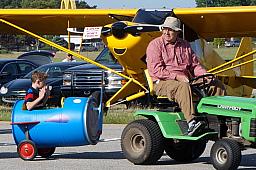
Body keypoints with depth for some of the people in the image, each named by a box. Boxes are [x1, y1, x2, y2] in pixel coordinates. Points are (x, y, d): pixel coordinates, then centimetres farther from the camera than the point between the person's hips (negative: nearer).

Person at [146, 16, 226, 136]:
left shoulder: (185, 45, 19)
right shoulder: (155, 45, 1)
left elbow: (195, 65, 20)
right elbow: (156, 69, -11)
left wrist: (205, 75, -2)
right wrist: (176, 76, -21)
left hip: (185, 80, 6)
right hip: (162, 83, -6)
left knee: (217, 85, -7)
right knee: (183, 87, -40)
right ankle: (191, 123, -52)